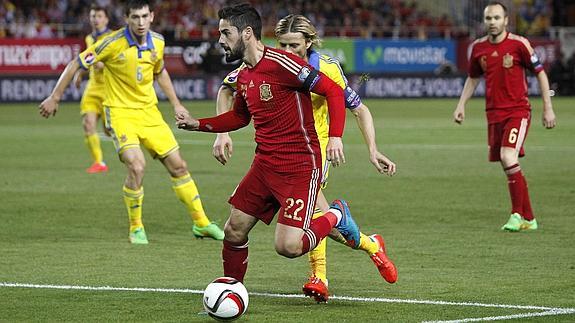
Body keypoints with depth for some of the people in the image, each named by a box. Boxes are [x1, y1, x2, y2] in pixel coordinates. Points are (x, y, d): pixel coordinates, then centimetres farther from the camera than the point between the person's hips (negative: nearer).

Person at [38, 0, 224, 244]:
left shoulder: (157, 42, -1)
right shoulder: (113, 43, -17)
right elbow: (76, 64, -10)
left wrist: (176, 104, 18)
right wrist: (54, 98, -9)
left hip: (149, 111, 5)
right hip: (120, 112, -5)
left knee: (178, 166, 5)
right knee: (136, 166, -23)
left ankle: (201, 223, 20)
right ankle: (136, 228, -2)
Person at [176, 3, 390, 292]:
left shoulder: (280, 64, -17)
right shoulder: (243, 76, 10)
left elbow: (333, 91, -16)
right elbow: (239, 117, 29)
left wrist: (335, 137, -25)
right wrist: (198, 125, 17)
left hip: (300, 168, -8)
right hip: (264, 165, 8)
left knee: (288, 246, -15)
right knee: (233, 232, 5)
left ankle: (336, 217, 11)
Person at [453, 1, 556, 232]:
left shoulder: (518, 44, -8)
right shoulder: (478, 48, 6)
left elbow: (540, 73, -1)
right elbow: (473, 78, 21)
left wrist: (548, 108, -2)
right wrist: (461, 105, 10)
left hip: (518, 111, -5)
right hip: (494, 114, 5)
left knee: (508, 157, -22)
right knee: (509, 168, 6)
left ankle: (517, 215, -12)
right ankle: (528, 219, 17)